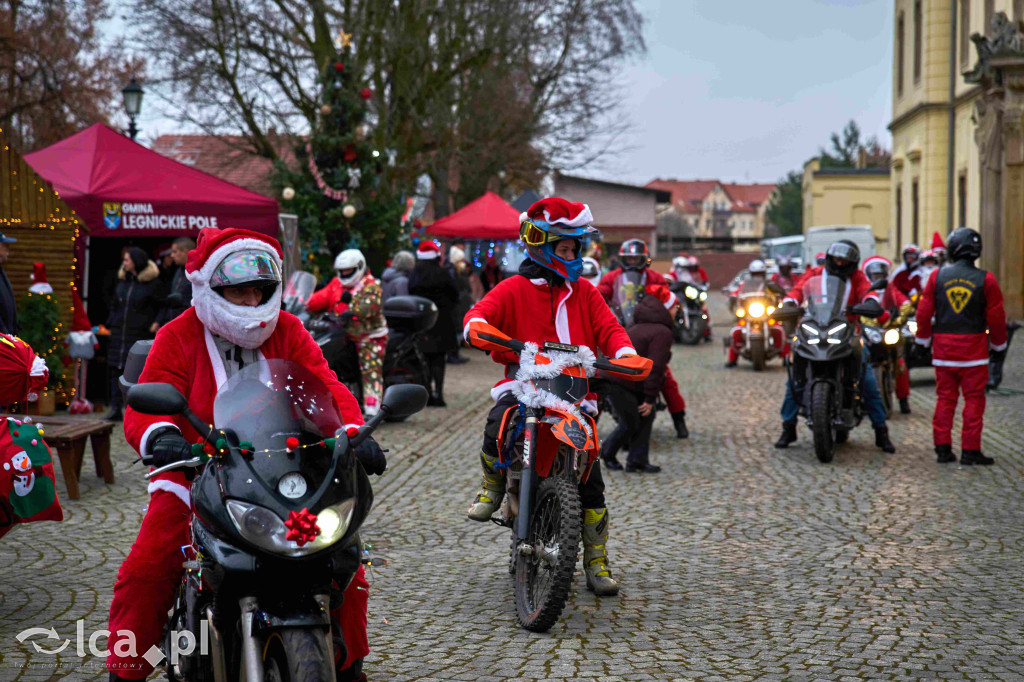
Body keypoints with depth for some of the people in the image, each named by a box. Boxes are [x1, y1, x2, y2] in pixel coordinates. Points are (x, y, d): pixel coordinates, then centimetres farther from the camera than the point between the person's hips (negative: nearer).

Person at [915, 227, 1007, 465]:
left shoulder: (937, 276, 1)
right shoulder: (986, 280, -4)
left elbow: (923, 312, 3)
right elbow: (996, 317, -1)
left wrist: (924, 339, 16)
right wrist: (999, 345, 12)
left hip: (943, 347, 3)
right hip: (974, 351, -2)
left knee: (945, 398, 9)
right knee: (974, 399, 2)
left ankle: (943, 448, 10)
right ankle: (970, 451, 2)